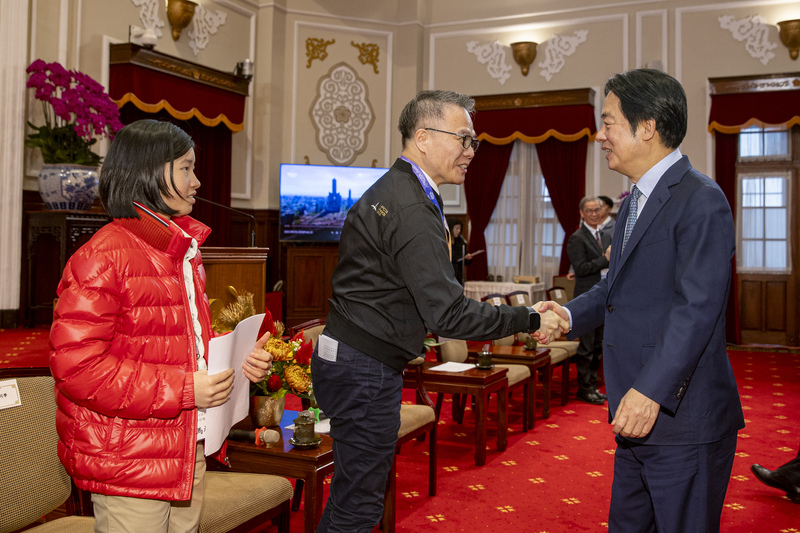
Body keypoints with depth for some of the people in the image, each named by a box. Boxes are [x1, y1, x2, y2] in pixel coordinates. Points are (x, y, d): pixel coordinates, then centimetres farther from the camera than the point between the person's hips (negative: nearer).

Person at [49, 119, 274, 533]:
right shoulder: (102, 258, -16)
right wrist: (183, 390, -23)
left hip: (187, 452, 9)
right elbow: (75, 365, -22)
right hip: (128, 463, -8)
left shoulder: (185, 251, 14)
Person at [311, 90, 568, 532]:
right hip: (366, 369, -11)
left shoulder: (388, 190, 14)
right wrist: (529, 321, -18)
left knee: (351, 493, 20)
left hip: (350, 357, 11)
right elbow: (446, 313, -25)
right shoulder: (413, 209, -20)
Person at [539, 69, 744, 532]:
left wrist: (651, 391, -27)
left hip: (683, 421, -9)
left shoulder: (701, 200, -15)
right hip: (637, 413, 9)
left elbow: (697, 307, -23)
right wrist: (571, 314, 4)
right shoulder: (635, 201, 16)